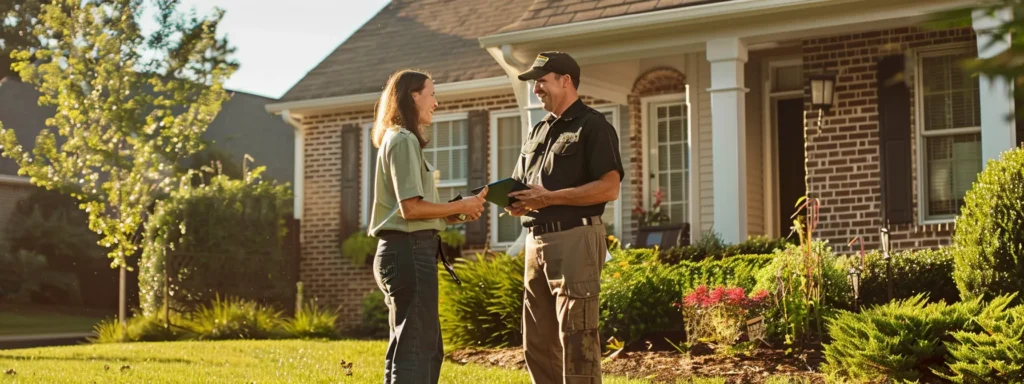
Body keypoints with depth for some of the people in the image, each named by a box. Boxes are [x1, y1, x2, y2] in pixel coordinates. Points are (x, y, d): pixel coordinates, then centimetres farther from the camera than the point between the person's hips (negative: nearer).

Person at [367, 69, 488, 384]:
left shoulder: (399, 140, 21)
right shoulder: (403, 140, -10)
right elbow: (411, 207, -18)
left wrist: (458, 214, 8)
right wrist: (461, 207, -7)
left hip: (407, 251, 10)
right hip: (409, 251, -10)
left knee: (428, 349, 15)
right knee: (417, 350, -9)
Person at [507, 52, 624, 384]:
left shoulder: (593, 126, -5)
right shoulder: (538, 132, 20)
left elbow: (609, 188, -15)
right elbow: (520, 186, 25)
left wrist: (549, 198, -17)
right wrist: (514, 203, 0)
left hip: (575, 240, -8)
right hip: (537, 241, 9)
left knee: (576, 338, -8)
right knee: (536, 342, 11)